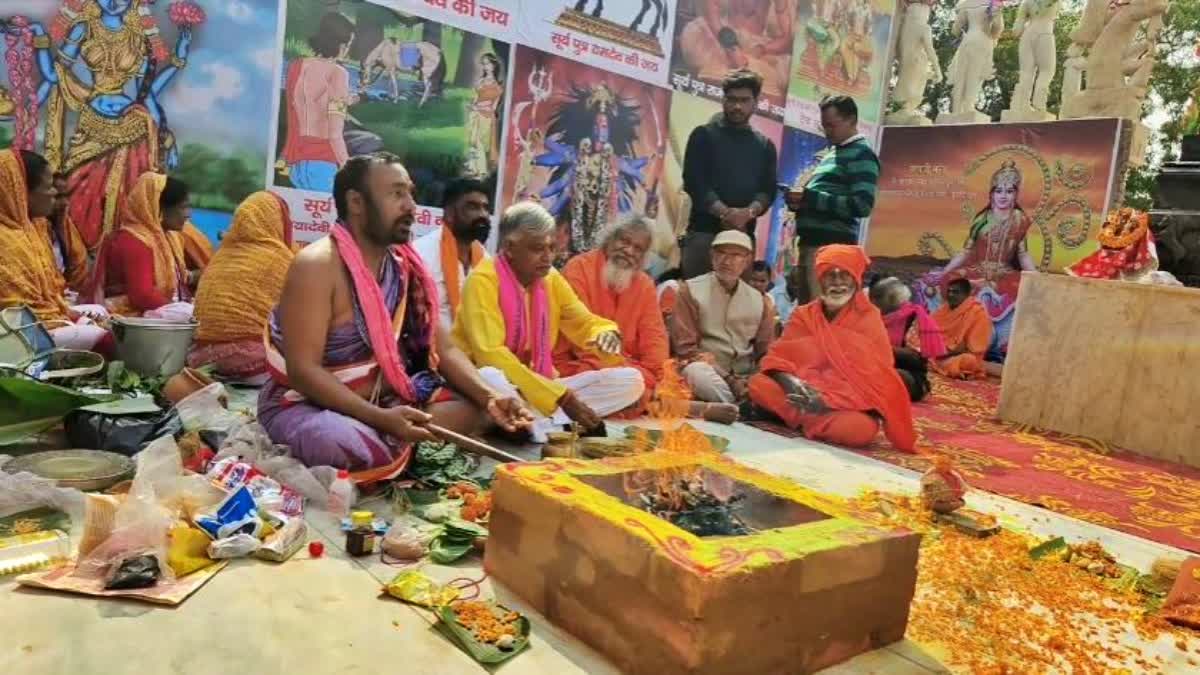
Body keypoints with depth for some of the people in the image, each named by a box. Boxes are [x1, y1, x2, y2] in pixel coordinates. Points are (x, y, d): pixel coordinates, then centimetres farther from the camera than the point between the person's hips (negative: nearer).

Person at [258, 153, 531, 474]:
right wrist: (382, 419, -34)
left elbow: (443, 348, 2)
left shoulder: (404, 265, 2)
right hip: (304, 404, -7)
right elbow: (303, 370, -25)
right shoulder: (316, 266, -20)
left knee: (473, 406, -5)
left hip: (382, 399, 7)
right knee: (363, 448, -38)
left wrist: (489, 397, -16)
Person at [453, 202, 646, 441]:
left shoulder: (551, 278, 4)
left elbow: (585, 322, 11)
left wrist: (607, 335, -17)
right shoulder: (483, 280, -15)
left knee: (631, 380, -8)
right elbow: (490, 354, -24)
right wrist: (560, 396, -25)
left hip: (540, 389, 7)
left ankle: (540, 422, -21)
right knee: (489, 379, -42)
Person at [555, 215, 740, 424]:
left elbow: (653, 337, 2)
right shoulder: (579, 269, -9)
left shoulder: (645, 284, 8)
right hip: (577, 367, -6)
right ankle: (701, 409, -20)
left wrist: (658, 379, -15)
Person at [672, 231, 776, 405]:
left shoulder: (758, 299, 14)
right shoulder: (691, 289, 1)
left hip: (746, 378, 3)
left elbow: (766, 350, 16)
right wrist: (728, 378, -13)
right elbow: (685, 347, -6)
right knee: (698, 372, -37)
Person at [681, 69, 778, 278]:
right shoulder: (704, 135, 7)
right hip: (703, 230, -3)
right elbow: (694, 181, -5)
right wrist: (724, 212, -16)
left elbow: (768, 189, 7)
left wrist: (749, 212, -15)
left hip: (744, 234, 3)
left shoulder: (765, 146, 17)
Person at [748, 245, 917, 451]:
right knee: (758, 384, -23)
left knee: (860, 428, -37)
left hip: (848, 402, -1)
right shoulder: (804, 315, 5)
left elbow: (875, 377, -13)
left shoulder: (868, 319, -5)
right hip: (806, 393, 1)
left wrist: (828, 400, -27)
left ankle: (797, 414, -16)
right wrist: (789, 381, -26)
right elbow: (779, 356, -2)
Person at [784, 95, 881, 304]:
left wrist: (810, 198, -18)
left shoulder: (861, 154, -5)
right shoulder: (831, 152, 23)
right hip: (811, 243, 9)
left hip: (831, 246, -9)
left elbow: (862, 206, -17)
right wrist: (800, 199, 7)